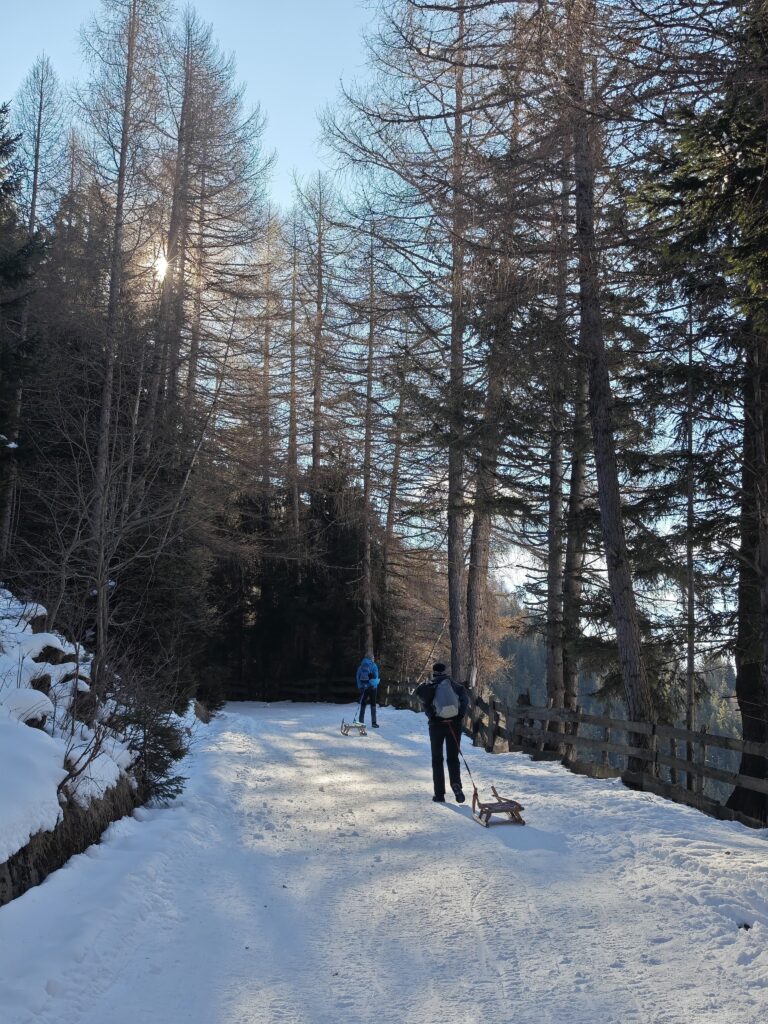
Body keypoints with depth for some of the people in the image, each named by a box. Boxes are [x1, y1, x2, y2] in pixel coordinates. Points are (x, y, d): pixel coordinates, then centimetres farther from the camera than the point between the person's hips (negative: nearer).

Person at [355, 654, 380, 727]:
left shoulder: (361, 666, 9)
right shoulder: (373, 665, -3)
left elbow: (357, 677, 6)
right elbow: (375, 676, -10)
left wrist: (360, 687, 5)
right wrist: (373, 684, -7)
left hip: (362, 688, 3)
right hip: (372, 688, -3)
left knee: (362, 705, 9)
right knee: (373, 705, 4)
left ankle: (361, 722, 6)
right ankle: (374, 723, 3)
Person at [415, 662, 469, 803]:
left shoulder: (430, 685, 6)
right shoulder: (456, 686, 11)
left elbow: (419, 692, -14)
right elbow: (465, 697, -5)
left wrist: (431, 715, -11)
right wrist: (460, 715, -7)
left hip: (436, 724, -1)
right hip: (454, 723, 1)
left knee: (437, 759, 10)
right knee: (453, 758, 10)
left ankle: (439, 794, 6)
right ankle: (456, 783, -17)